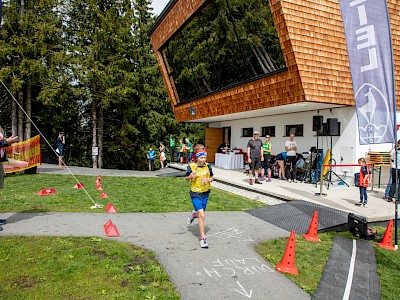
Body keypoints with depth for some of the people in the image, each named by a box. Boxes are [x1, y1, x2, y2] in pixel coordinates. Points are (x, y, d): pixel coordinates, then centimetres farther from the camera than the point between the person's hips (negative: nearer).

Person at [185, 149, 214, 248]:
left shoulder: (208, 166, -3)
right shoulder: (191, 166, -11)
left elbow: (212, 177, 9)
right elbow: (186, 178, 3)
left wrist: (209, 179, -14)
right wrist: (190, 177, -20)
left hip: (205, 193, 4)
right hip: (195, 194, -4)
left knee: (201, 214, 16)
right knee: (202, 215, -13)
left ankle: (194, 214, 55)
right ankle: (202, 238, -2)